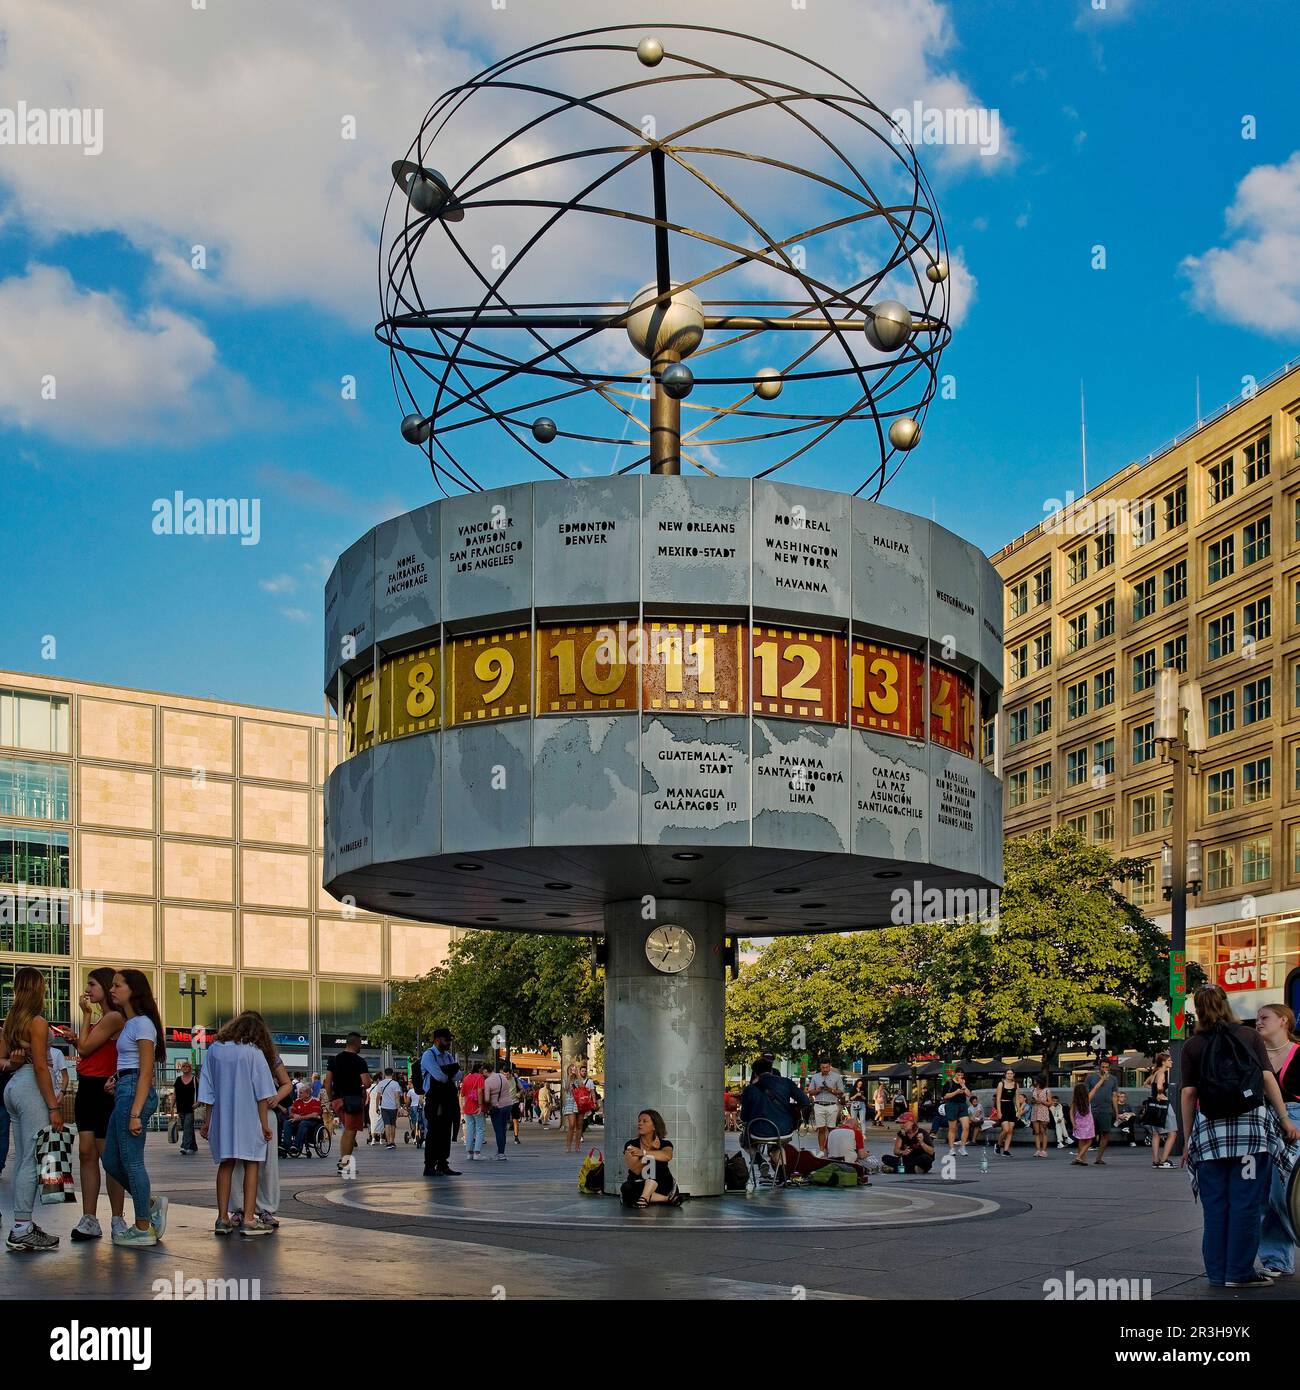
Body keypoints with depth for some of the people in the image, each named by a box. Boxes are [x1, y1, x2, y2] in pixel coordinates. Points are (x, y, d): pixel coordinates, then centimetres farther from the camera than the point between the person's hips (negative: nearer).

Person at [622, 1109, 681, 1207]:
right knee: (626, 1189, -33)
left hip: (661, 1186, -1)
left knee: (654, 1161, -26)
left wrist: (643, 1152, -29)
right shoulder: (631, 1145, 1)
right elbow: (636, 1170, -15)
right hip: (638, 1185, 1)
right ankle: (667, 1198, -25)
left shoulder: (665, 1144, 1)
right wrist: (652, 1149, -19)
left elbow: (667, 1156, -26)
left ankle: (645, 1197, -36)